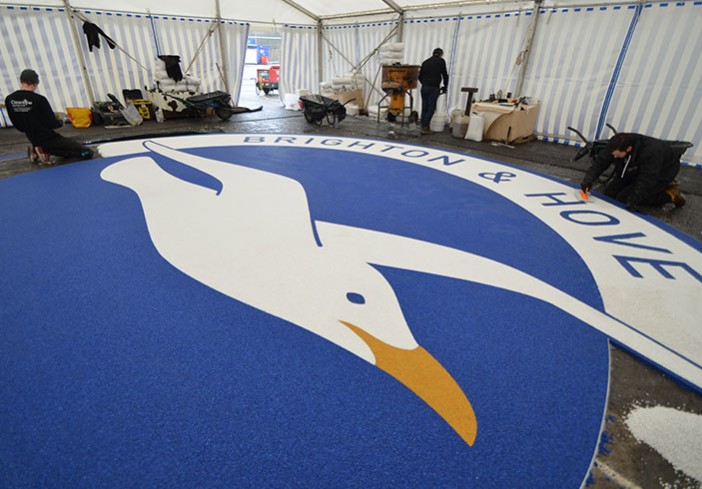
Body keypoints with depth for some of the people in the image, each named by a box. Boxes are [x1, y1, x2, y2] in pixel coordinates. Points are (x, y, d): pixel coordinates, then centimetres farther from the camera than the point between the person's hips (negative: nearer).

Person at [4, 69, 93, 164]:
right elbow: (53, 123, -14)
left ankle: (36, 151, 10)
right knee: (88, 153, -6)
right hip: (49, 138, -8)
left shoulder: (9, 99, -1)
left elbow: (17, 125, 6)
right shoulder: (39, 99, -20)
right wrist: (61, 122, 8)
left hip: (33, 139, 8)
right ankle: (45, 151, -7)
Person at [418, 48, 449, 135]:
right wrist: (445, 87, 17)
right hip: (433, 88, -5)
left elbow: (420, 76, 17)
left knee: (424, 107, 9)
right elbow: (445, 75, 5)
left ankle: (423, 126, 11)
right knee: (431, 108, -2)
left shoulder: (426, 62, 17)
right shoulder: (441, 61, 4)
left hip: (424, 87, 5)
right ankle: (425, 127, -8)